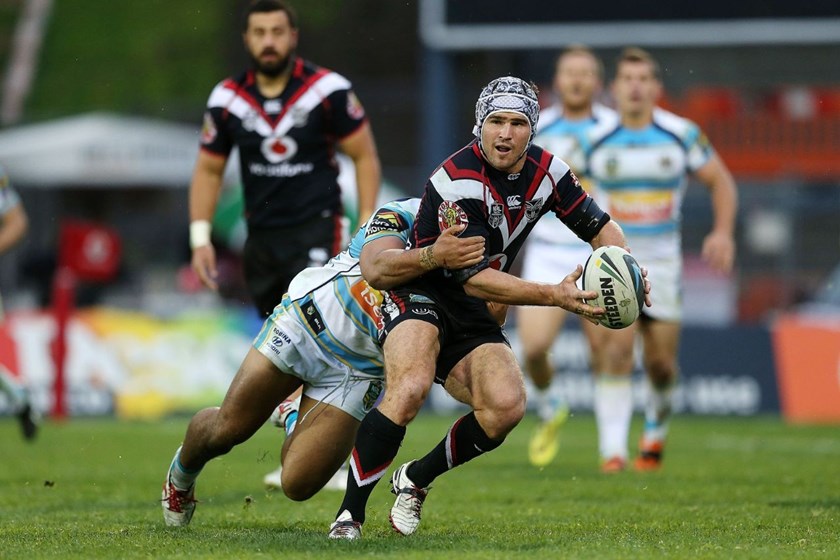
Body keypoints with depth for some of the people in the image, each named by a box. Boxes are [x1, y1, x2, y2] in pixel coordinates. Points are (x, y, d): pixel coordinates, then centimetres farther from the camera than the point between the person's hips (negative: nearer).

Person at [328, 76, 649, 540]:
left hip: (470, 315, 7)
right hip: (419, 291, -7)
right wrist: (555, 296, -32)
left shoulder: (545, 171, -1)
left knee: (507, 405, -18)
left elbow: (599, 227, 10)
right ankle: (349, 513, -24)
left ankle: (415, 480, 6)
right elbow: (474, 277, -27)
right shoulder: (459, 181, -24)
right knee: (410, 388, -34)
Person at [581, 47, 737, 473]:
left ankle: (656, 430, 33)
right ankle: (612, 450, -22)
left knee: (661, 363, 3)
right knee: (617, 350, -19)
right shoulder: (596, 140, -3)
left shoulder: (682, 135, -3)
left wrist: (723, 231, -8)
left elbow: (720, 181, 6)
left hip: (662, 262, 1)